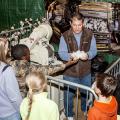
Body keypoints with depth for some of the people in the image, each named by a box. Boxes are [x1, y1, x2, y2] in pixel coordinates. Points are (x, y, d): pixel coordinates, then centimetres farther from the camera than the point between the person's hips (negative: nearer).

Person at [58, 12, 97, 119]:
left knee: (86, 93, 23)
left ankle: (85, 110, 51)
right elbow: (61, 53, -13)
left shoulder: (89, 34, -8)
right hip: (70, 72, -2)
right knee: (69, 95, 13)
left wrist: (87, 55, -29)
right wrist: (70, 56, -34)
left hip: (85, 72, 2)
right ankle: (69, 115, 37)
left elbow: (94, 50, -7)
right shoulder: (65, 36, -12)